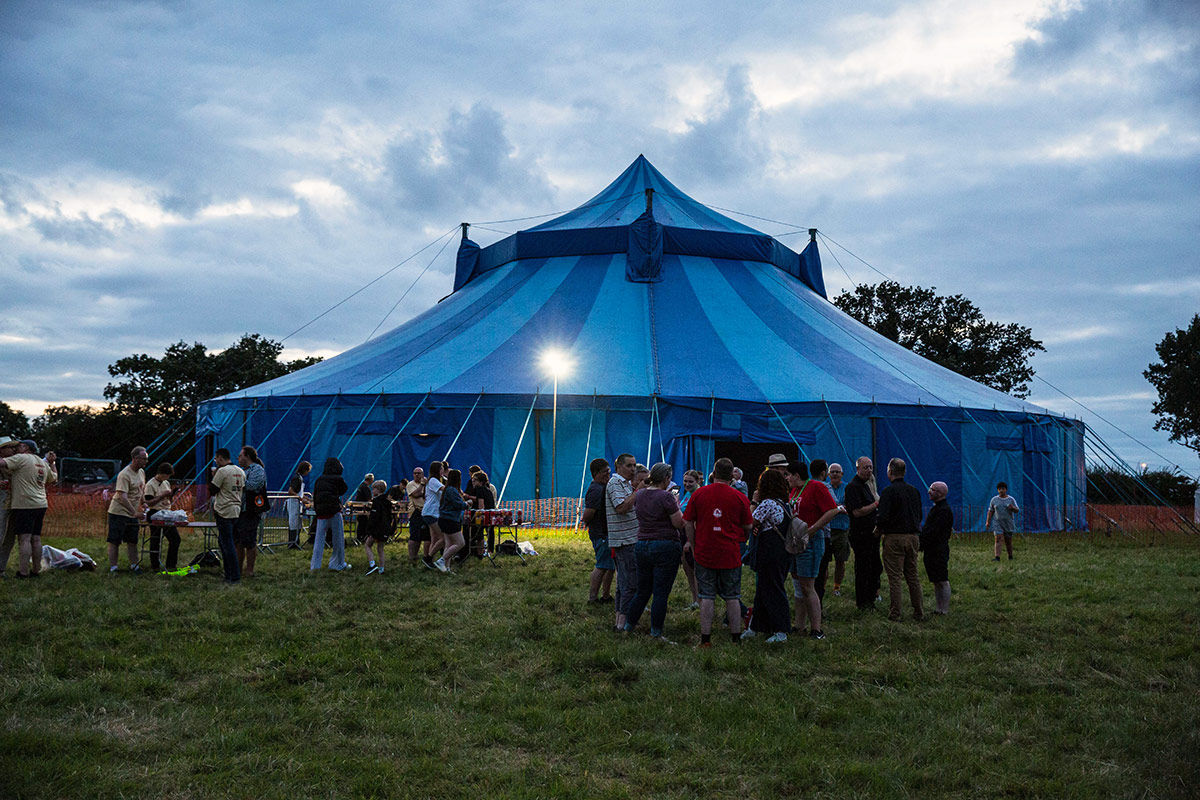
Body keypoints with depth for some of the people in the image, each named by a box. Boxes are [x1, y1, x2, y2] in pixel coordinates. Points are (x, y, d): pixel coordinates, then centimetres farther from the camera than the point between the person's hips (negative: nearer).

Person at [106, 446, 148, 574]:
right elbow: (122, 497, -28)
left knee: (132, 541, 11)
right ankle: (112, 568, -2)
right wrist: (134, 512, -32)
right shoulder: (124, 475, -20)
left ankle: (134, 566, 16)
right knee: (114, 542, -3)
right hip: (118, 513, -8)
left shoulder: (141, 473, 8)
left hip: (133, 514, 8)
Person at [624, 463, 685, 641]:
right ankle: (656, 633, 4)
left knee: (642, 591, 17)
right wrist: (677, 505, 0)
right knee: (661, 593, 0)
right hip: (665, 547, -6)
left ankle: (628, 626, 22)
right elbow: (679, 523, -14)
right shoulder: (666, 497, -14)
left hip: (642, 546, 6)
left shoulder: (639, 495, 7)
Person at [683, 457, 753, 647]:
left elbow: (688, 523, 2)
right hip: (730, 555, 0)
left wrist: (693, 546, 14)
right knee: (732, 597, 9)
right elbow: (748, 527, 4)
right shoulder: (740, 498, -4)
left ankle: (705, 639, 6)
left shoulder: (698, 494, -2)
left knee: (707, 597, 5)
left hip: (705, 553, 0)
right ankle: (736, 638, 12)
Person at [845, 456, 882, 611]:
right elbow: (857, 512, -22)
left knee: (876, 567, 14)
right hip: (860, 533, -9)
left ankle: (871, 598, 25)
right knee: (863, 569, -3)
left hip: (871, 533, 10)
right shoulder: (853, 487, -14)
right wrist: (876, 505, -15)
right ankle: (862, 603, 6)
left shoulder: (866, 485, 18)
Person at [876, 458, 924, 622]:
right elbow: (919, 516, 16)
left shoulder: (888, 491, -11)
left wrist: (878, 529, 1)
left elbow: (883, 517, -18)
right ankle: (918, 613, 16)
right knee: (912, 576, 13)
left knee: (895, 577, -3)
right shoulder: (914, 491, 10)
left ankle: (895, 614, -2)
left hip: (894, 537, -6)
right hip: (913, 537, 6)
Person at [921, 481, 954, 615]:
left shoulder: (944, 510, -15)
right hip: (931, 551, 10)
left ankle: (944, 610, -2)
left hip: (938, 552, -10)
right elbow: (927, 529, 19)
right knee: (936, 581, 12)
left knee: (942, 581, -5)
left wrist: (921, 545, -17)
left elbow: (933, 533, -20)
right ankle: (940, 608, 17)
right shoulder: (936, 508, 17)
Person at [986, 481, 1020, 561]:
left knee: (1008, 541, 7)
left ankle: (1010, 557, 28)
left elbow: (1017, 511, -3)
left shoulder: (1011, 499, -1)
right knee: (998, 539, -15)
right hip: (997, 523, 0)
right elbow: (990, 511, 3)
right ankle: (997, 557, -22)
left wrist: (1012, 508, -24)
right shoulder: (994, 499, 0)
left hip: (1008, 523, 0)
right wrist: (988, 522, -5)